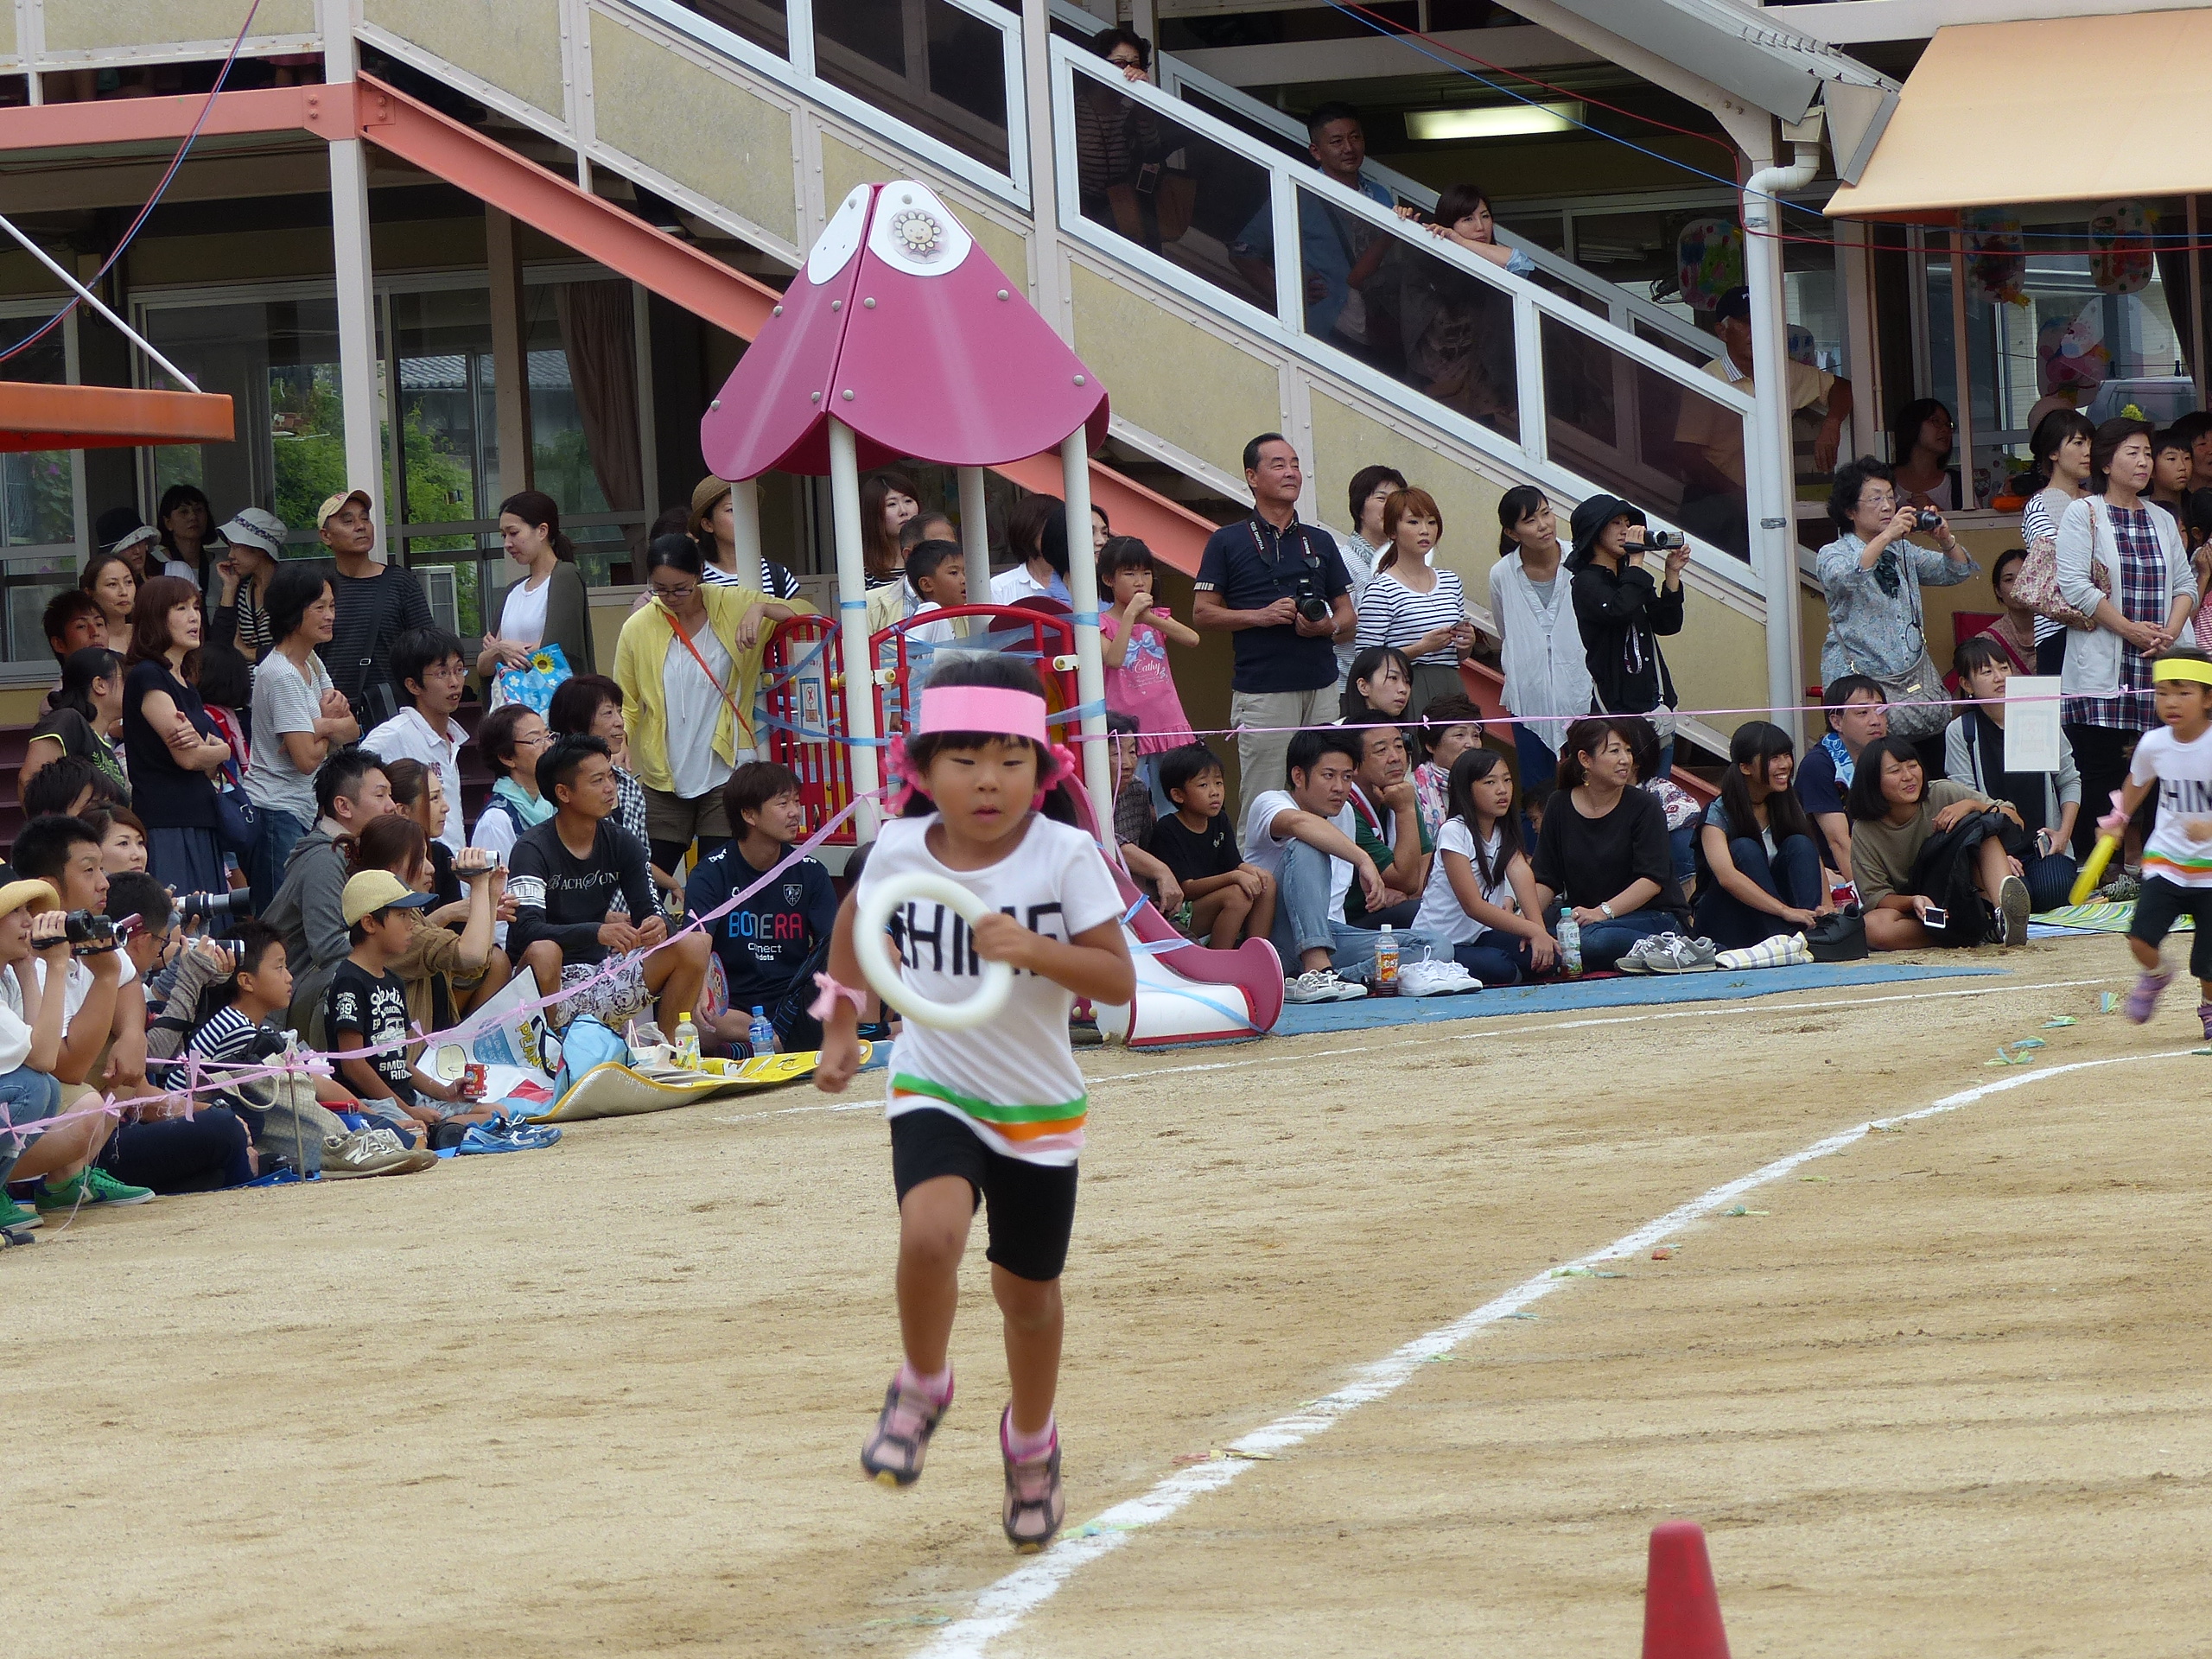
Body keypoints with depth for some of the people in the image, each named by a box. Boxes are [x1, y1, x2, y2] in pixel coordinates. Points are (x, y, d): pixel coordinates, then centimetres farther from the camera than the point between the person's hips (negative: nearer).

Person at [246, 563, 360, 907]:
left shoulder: (313, 665, 13)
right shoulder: (282, 676, -15)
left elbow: (352, 730, 8)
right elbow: (307, 758, -19)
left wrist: (325, 725, -16)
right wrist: (333, 722, 1)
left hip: (309, 810, 9)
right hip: (278, 811, -9)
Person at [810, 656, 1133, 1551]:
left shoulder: (1064, 856, -15)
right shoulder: (899, 851, -9)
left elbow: (1120, 980, -16)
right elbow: (857, 915, 14)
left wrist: (1036, 950, -32)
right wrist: (841, 1025, 14)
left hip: (1038, 1106, 0)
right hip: (933, 1093, 0)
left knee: (1027, 1289, 13)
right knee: (931, 1233, -29)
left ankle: (1031, 1444, 42)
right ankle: (921, 1388, -1)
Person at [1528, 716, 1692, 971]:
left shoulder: (1644, 807, -2)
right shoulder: (1560, 807, 8)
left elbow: (1653, 879, -11)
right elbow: (1545, 879, 6)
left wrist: (1603, 912, -25)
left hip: (1653, 915, -5)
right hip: (1581, 918, 5)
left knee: (1593, 939, -38)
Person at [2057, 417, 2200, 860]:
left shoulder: (2162, 522, 18)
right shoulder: (2083, 515, 0)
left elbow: (2185, 583, 14)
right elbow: (2074, 585, -11)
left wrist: (2171, 631, -6)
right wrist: (2130, 629, -14)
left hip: (2153, 674, 5)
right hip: (2100, 675, -5)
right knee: (2097, 777, -7)